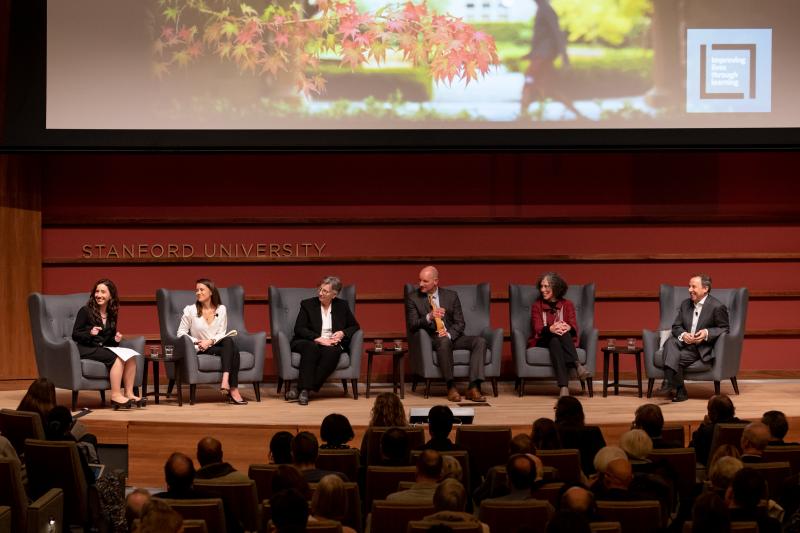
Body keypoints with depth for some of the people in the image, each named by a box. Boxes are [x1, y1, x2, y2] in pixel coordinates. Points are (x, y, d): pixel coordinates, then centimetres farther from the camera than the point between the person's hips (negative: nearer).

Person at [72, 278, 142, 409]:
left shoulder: (112, 315, 13)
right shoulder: (85, 311, -4)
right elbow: (75, 335, -6)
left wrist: (116, 340, -3)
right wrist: (90, 333, -24)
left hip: (103, 349, 6)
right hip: (85, 350, -6)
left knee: (131, 357, -19)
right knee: (118, 358, -29)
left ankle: (128, 393, -18)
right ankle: (116, 396, -28)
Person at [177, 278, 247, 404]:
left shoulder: (221, 309, 9)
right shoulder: (190, 310, 3)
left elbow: (222, 333, 4)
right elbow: (181, 333, 2)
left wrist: (210, 341, -17)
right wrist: (197, 342, -14)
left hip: (218, 345, 3)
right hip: (201, 350, -3)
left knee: (229, 341, -35)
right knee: (233, 351, -30)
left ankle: (225, 382, -47)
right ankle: (233, 390, -40)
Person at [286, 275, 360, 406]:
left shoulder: (342, 306, 12)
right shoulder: (307, 304, 5)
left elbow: (355, 326, 16)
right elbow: (299, 329, -4)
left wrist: (342, 333, -6)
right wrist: (318, 339, -17)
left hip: (332, 344, 1)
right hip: (309, 342, -1)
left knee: (332, 351, -35)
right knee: (311, 348, -37)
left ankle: (301, 389, -38)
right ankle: (304, 390, -42)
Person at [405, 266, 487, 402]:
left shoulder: (451, 296, 7)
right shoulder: (413, 298, 1)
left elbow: (460, 323, 5)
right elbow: (412, 325, -6)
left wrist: (449, 334, -16)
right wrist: (429, 317, -25)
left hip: (451, 336, 4)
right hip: (430, 339, -3)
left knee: (480, 341, -21)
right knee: (444, 341, -38)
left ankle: (473, 388, -29)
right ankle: (451, 387, -30)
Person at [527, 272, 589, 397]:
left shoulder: (567, 305, 13)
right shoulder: (537, 306, 11)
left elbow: (574, 326, -3)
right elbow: (537, 329, -6)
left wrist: (568, 328, -30)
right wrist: (550, 329, -31)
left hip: (565, 340, 0)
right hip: (543, 341, 0)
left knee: (562, 332, -36)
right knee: (555, 340, -36)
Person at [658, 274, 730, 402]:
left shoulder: (717, 307, -7)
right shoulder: (685, 304, 12)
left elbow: (724, 329, -5)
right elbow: (676, 326, 12)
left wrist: (707, 333, -22)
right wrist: (683, 335, -12)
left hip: (704, 348, -6)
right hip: (685, 343, 6)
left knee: (675, 357, -29)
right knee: (670, 341, -29)